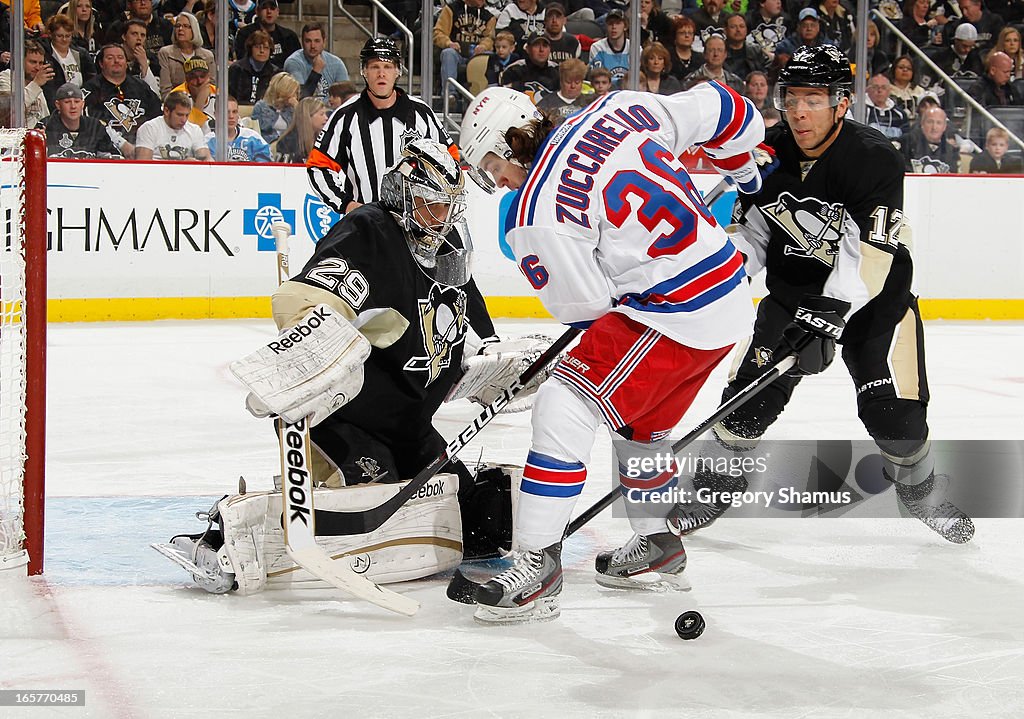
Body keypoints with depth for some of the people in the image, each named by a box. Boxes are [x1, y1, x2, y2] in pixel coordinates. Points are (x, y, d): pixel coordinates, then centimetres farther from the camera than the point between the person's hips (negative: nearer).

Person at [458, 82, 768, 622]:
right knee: (638, 423, 26)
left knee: (563, 410, -10)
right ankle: (654, 544, 40)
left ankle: (536, 562, -11)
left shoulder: (538, 213, -15)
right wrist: (745, 169, 31)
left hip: (672, 316, -9)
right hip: (731, 295, 9)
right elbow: (721, 108, 11)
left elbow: (586, 308, -8)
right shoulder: (618, 110, 3)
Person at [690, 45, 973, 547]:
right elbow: (751, 230, 4)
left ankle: (921, 491, 16)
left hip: (874, 293, -4)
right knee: (752, 391, -9)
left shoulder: (874, 158, -25)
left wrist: (831, 311, -41)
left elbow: (867, 256, -32)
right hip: (795, 290, 4)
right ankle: (712, 482, 13)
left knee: (893, 407, -13)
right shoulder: (770, 153, -9)